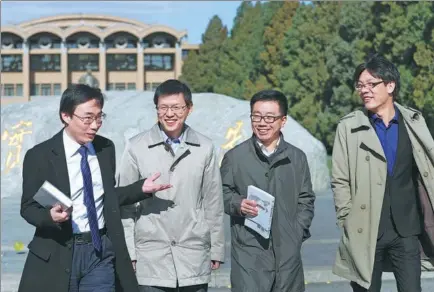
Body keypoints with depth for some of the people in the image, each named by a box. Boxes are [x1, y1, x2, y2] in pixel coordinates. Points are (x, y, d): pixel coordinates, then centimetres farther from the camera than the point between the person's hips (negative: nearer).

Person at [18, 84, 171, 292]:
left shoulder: (106, 148, 5)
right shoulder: (39, 156, -7)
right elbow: (28, 207, -4)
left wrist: (141, 188, 0)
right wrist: (50, 215, -24)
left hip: (101, 251, 3)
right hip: (58, 254, -3)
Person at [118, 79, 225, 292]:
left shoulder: (204, 148, 4)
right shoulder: (136, 148, -1)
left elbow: (213, 203, 8)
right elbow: (125, 204, 2)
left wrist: (216, 250, 8)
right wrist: (128, 253, -1)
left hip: (194, 259, 2)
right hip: (150, 258, -1)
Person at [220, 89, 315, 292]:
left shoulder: (297, 158, 11)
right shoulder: (235, 157, 4)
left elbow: (306, 199, 14)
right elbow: (223, 193, 8)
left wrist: (298, 232, 1)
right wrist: (238, 204, -13)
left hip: (288, 252, 3)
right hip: (249, 252, -3)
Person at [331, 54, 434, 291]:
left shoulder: (414, 122, 5)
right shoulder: (349, 127, -1)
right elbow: (340, 181, 0)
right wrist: (348, 223, -6)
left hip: (406, 231, 2)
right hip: (365, 233, -1)